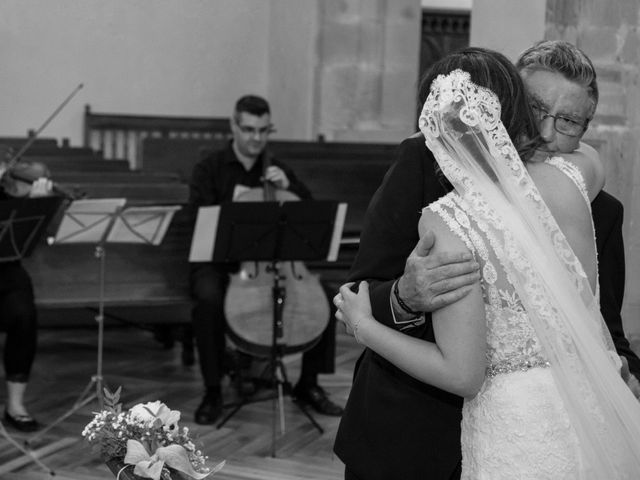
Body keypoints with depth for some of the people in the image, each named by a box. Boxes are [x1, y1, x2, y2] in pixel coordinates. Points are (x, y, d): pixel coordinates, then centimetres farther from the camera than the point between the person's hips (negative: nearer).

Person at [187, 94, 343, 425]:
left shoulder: (277, 170, 13)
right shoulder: (209, 169, 2)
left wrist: (288, 186, -9)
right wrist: (231, 203, -24)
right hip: (218, 262, -3)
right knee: (208, 299, -37)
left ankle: (308, 385, -1)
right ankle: (213, 391, -19)